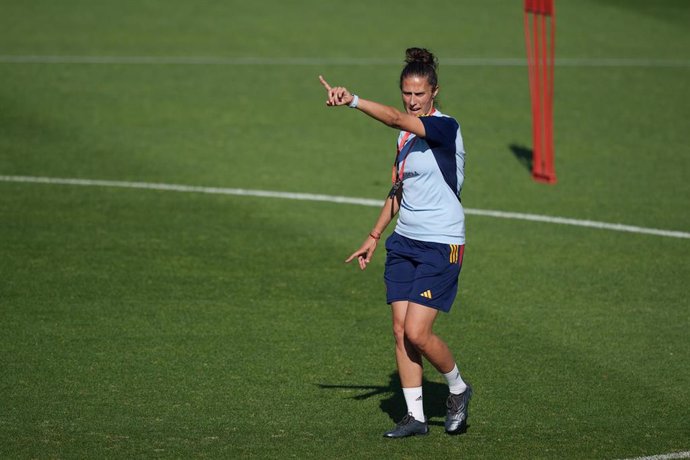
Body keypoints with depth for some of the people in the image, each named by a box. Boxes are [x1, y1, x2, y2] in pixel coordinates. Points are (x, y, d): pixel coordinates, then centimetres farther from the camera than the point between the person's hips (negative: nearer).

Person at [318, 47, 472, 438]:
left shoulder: (445, 127, -13)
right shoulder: (406, 136, 11)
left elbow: (397, 119, -31)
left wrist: (353, 101, -41)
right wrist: (374, 237, 22)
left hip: (441, 245, -8)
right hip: (404, 242, 8)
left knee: (416, 332, -12)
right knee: (401, 330, 1)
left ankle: (458, 389, 14)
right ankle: (416, 416, 9)